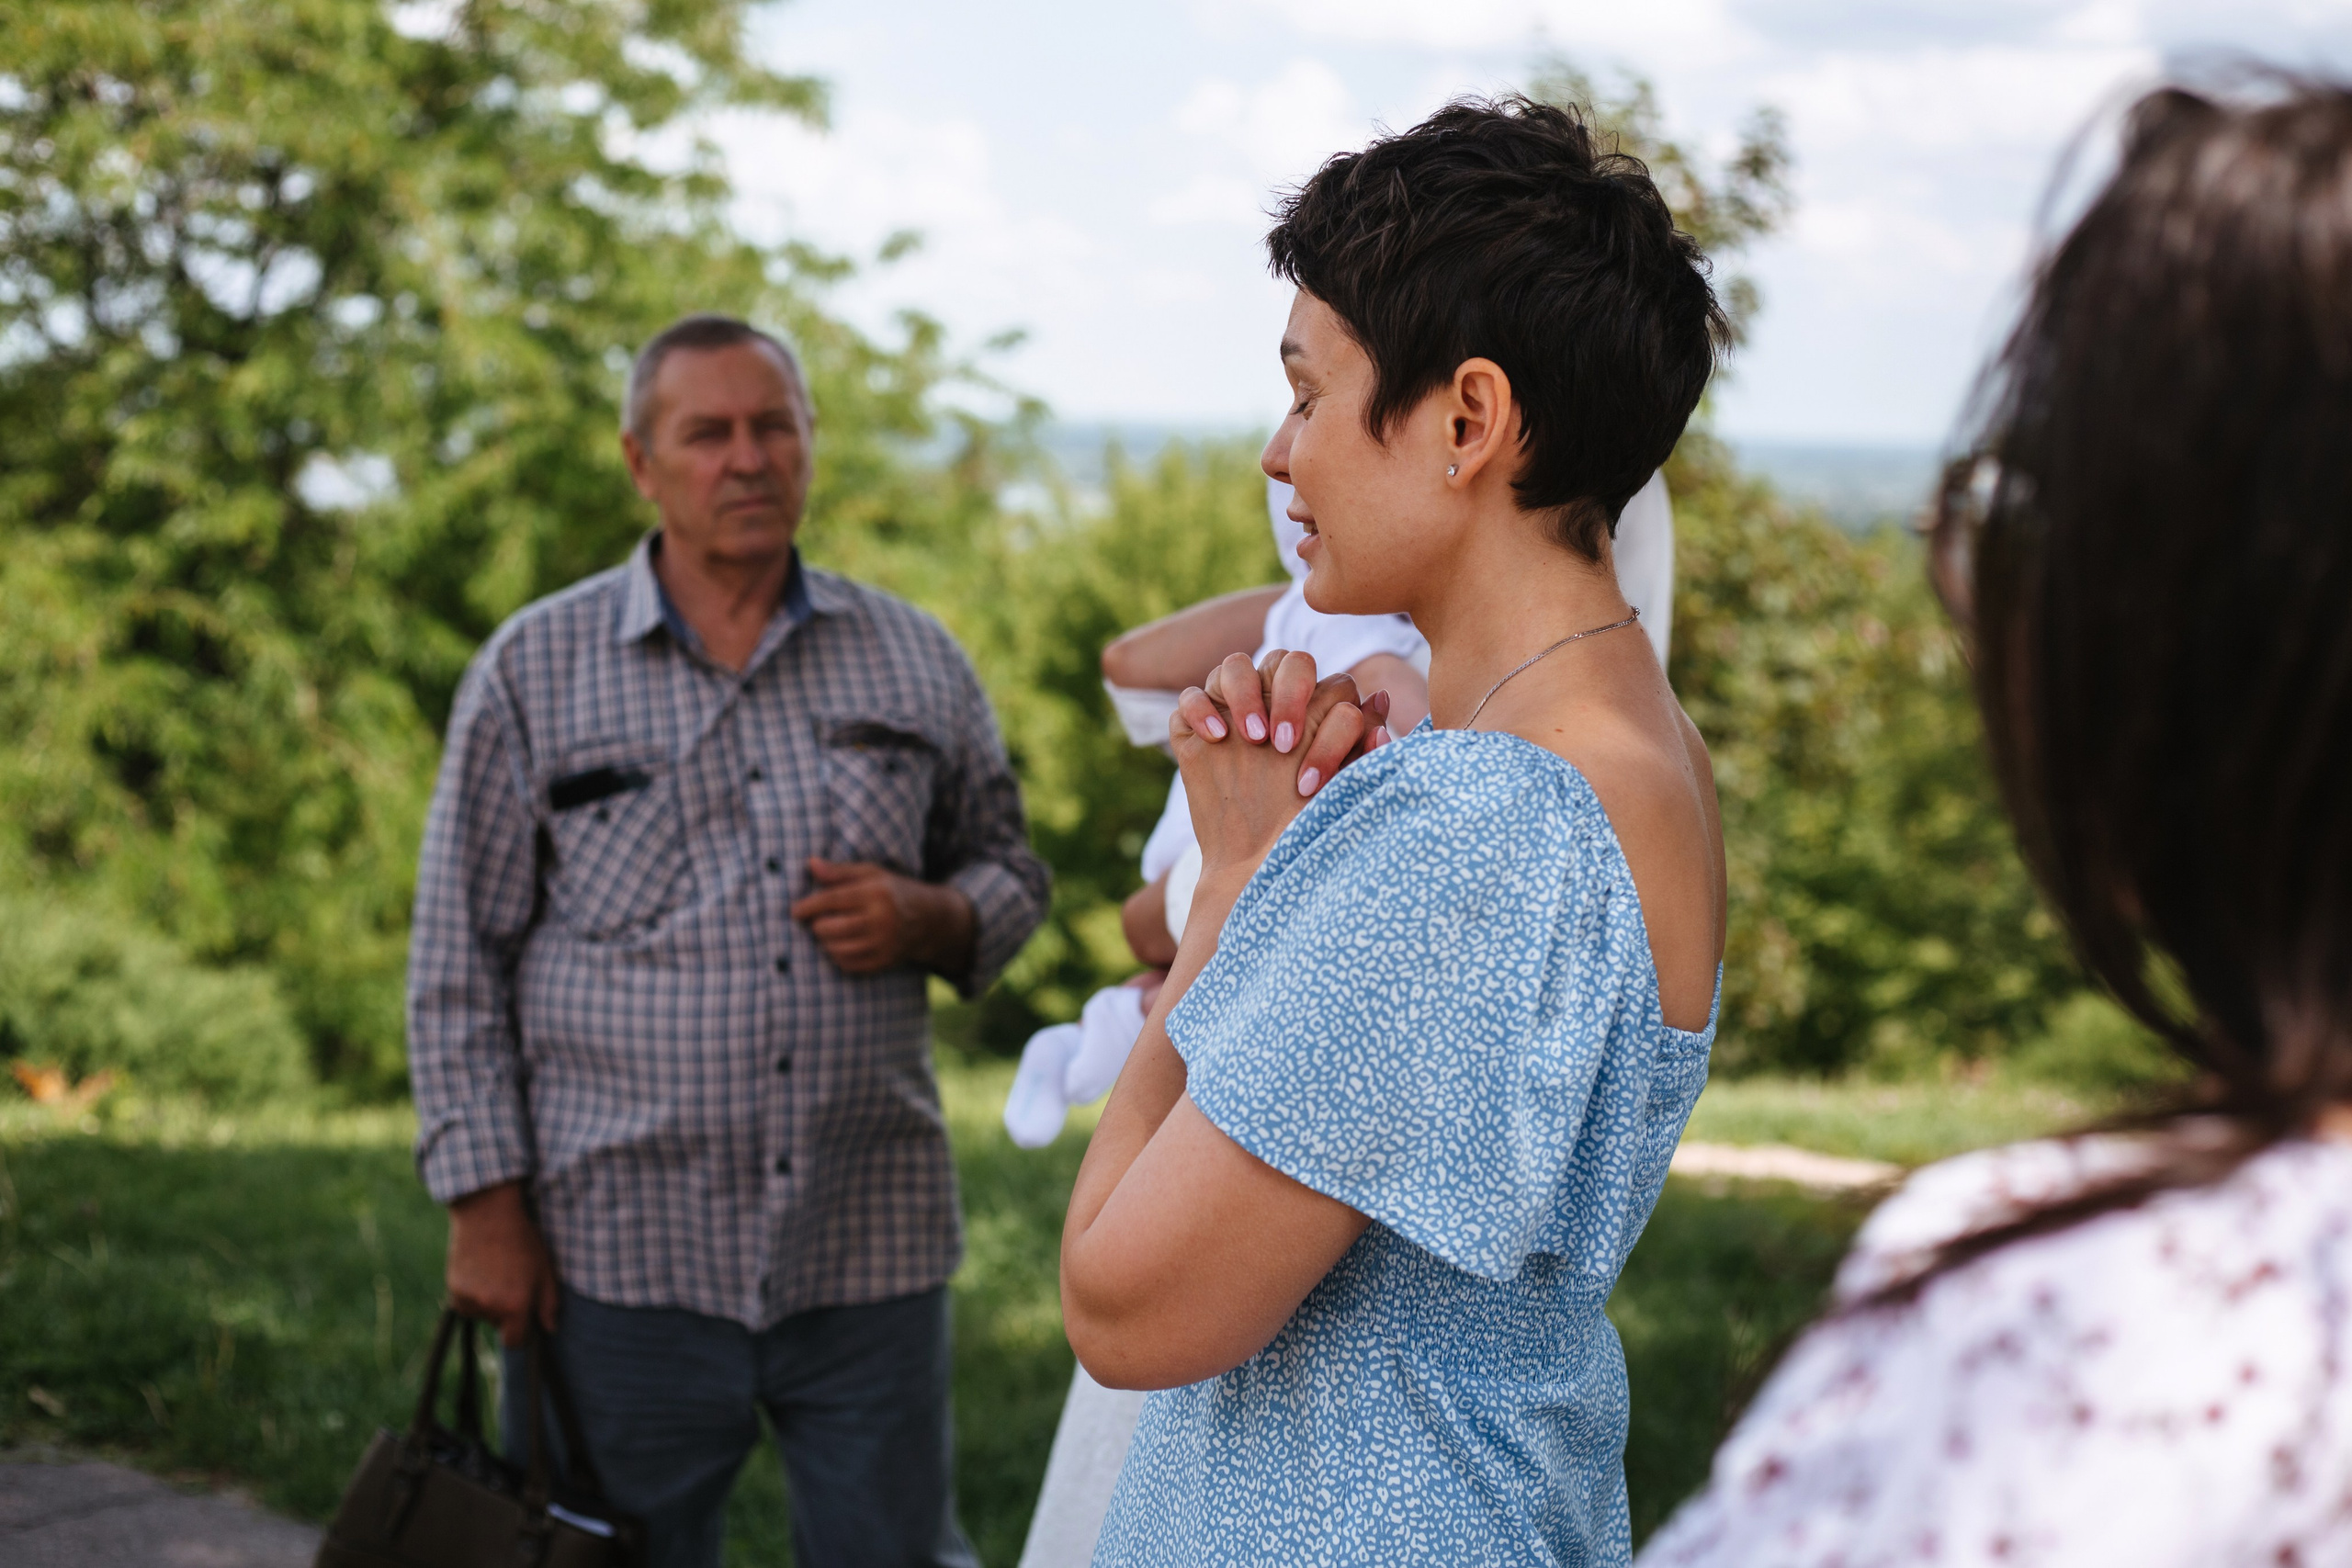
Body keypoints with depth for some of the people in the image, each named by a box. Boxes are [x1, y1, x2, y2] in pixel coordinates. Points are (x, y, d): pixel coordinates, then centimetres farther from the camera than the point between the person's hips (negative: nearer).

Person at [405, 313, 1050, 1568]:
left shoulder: (916, 663, 9)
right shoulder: (534, 671, 3)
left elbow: (1008, 875, 18)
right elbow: (458, 965, 3)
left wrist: (928, 919, -6)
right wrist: (485, 1204, -3)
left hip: (871, 1248, 2)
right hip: (618, 1258, -1)